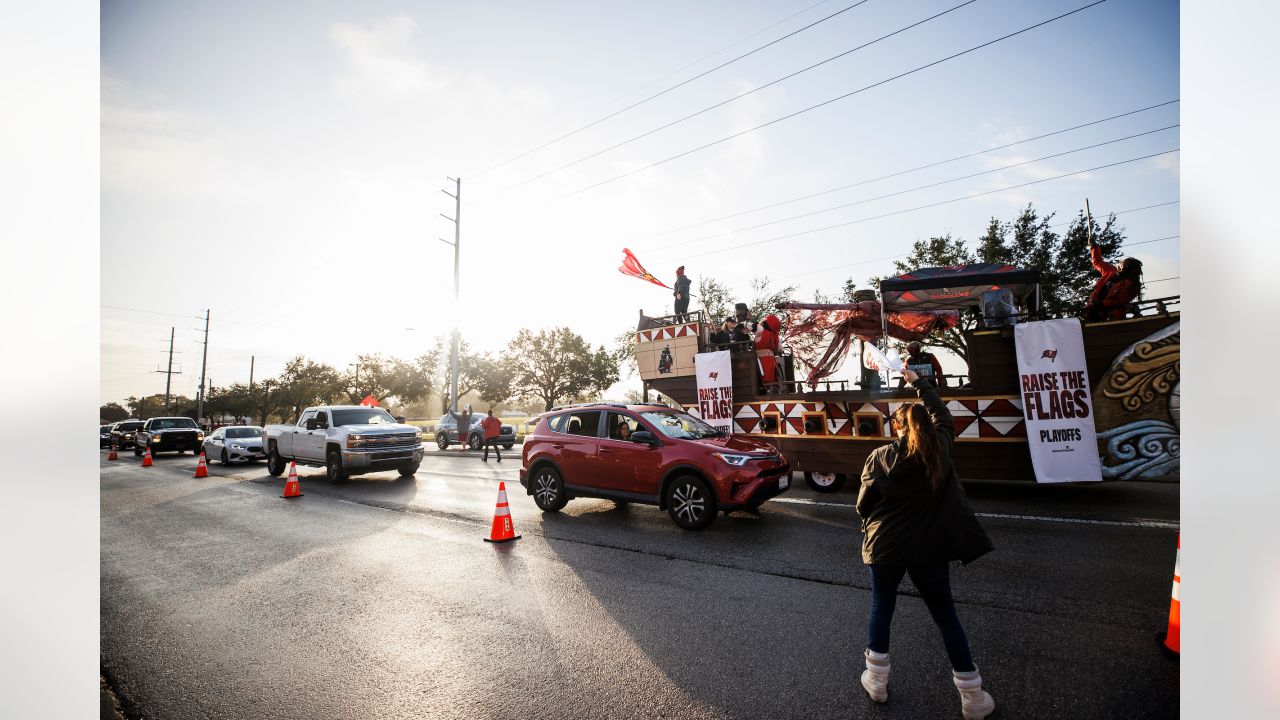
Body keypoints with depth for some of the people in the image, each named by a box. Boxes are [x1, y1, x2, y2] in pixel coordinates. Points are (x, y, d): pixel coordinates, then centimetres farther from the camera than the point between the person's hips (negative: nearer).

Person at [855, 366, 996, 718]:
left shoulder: (880, 457, -11)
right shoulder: (940, 448, -6)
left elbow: (863, 504, -6)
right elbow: (942, 415, 13)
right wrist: (919, 382, 22)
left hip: (885, 546, -1)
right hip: (930, 548, 1)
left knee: (881, 609, 17)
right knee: (946, 616, 15)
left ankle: (876, 681, 26)